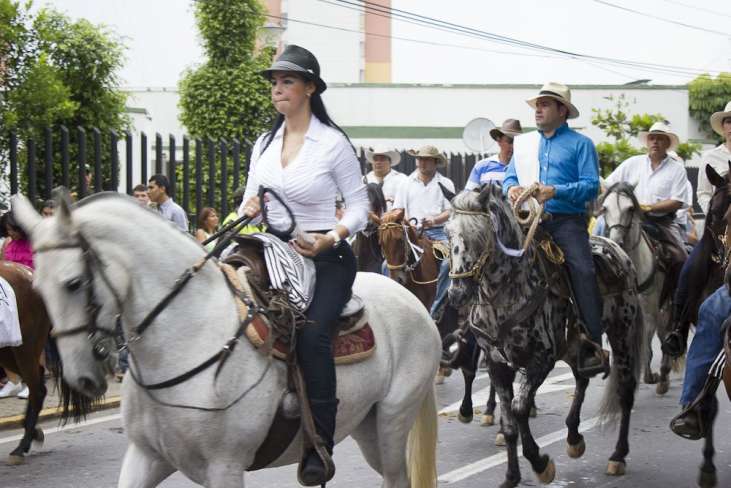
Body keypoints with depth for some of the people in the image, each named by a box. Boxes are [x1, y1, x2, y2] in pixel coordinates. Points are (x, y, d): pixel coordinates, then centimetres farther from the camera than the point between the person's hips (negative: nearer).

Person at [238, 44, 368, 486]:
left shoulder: (333, 142, -4)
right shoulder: (264, 144, 13)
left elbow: (359, 203, -2)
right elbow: (250, 199, 19)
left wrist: (333, 237, -18)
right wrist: (249, 209, -6)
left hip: (324, 255, -6)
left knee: (312, 333, -29)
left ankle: (321, 447, -23)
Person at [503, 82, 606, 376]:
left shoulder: (580, 144, 5)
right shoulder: (523, 143, 22)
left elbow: (591, 185, -5)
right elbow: (510, 176, 21)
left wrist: (555, 191, -20)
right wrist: (511, 188, -4)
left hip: (567, 221, -5)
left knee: (583, 270, -23)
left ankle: (592, 347, -24)